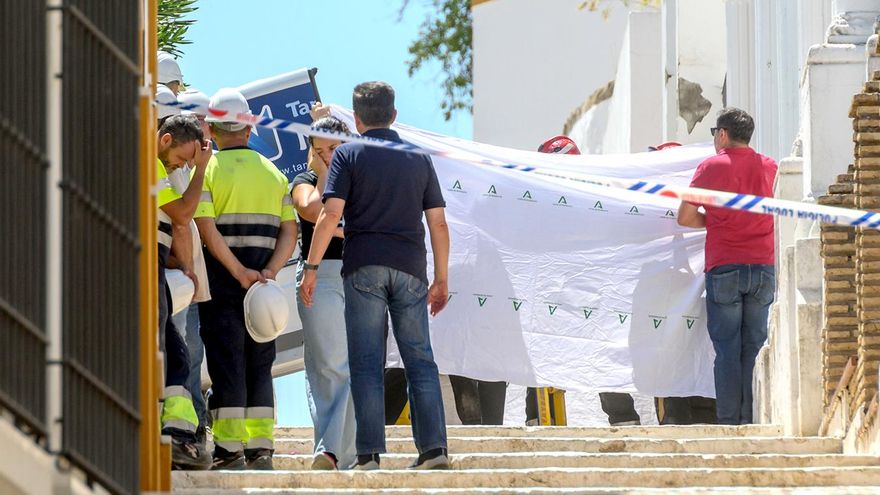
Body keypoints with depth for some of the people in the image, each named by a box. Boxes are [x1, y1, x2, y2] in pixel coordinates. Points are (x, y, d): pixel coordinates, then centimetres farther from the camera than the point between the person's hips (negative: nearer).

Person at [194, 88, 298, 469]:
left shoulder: (207, 170, -3)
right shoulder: (273, 173, 12)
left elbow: (207, 229, -14)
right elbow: (289, 232, 3)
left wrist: (240, 273, -14)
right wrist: (268, 272, -7)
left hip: (222, 279, -4)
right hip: (262, 280, 4)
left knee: (227, 364, -3)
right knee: (259, 364, 9)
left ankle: (230, 449, -7)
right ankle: (261, 448, 5)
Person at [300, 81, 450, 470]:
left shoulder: (349, 155, 3)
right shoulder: (419, 159, 13)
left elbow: (330, 215, -7)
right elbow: (438, 223, 10)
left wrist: (311, 267, -3)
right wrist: (441, 279, 16)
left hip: (364, 267, -3)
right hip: (410, 269, 3)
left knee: (367, 362, -3)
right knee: (420, 358, 6)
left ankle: (369, 453, -8)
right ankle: (434, 447, -2)